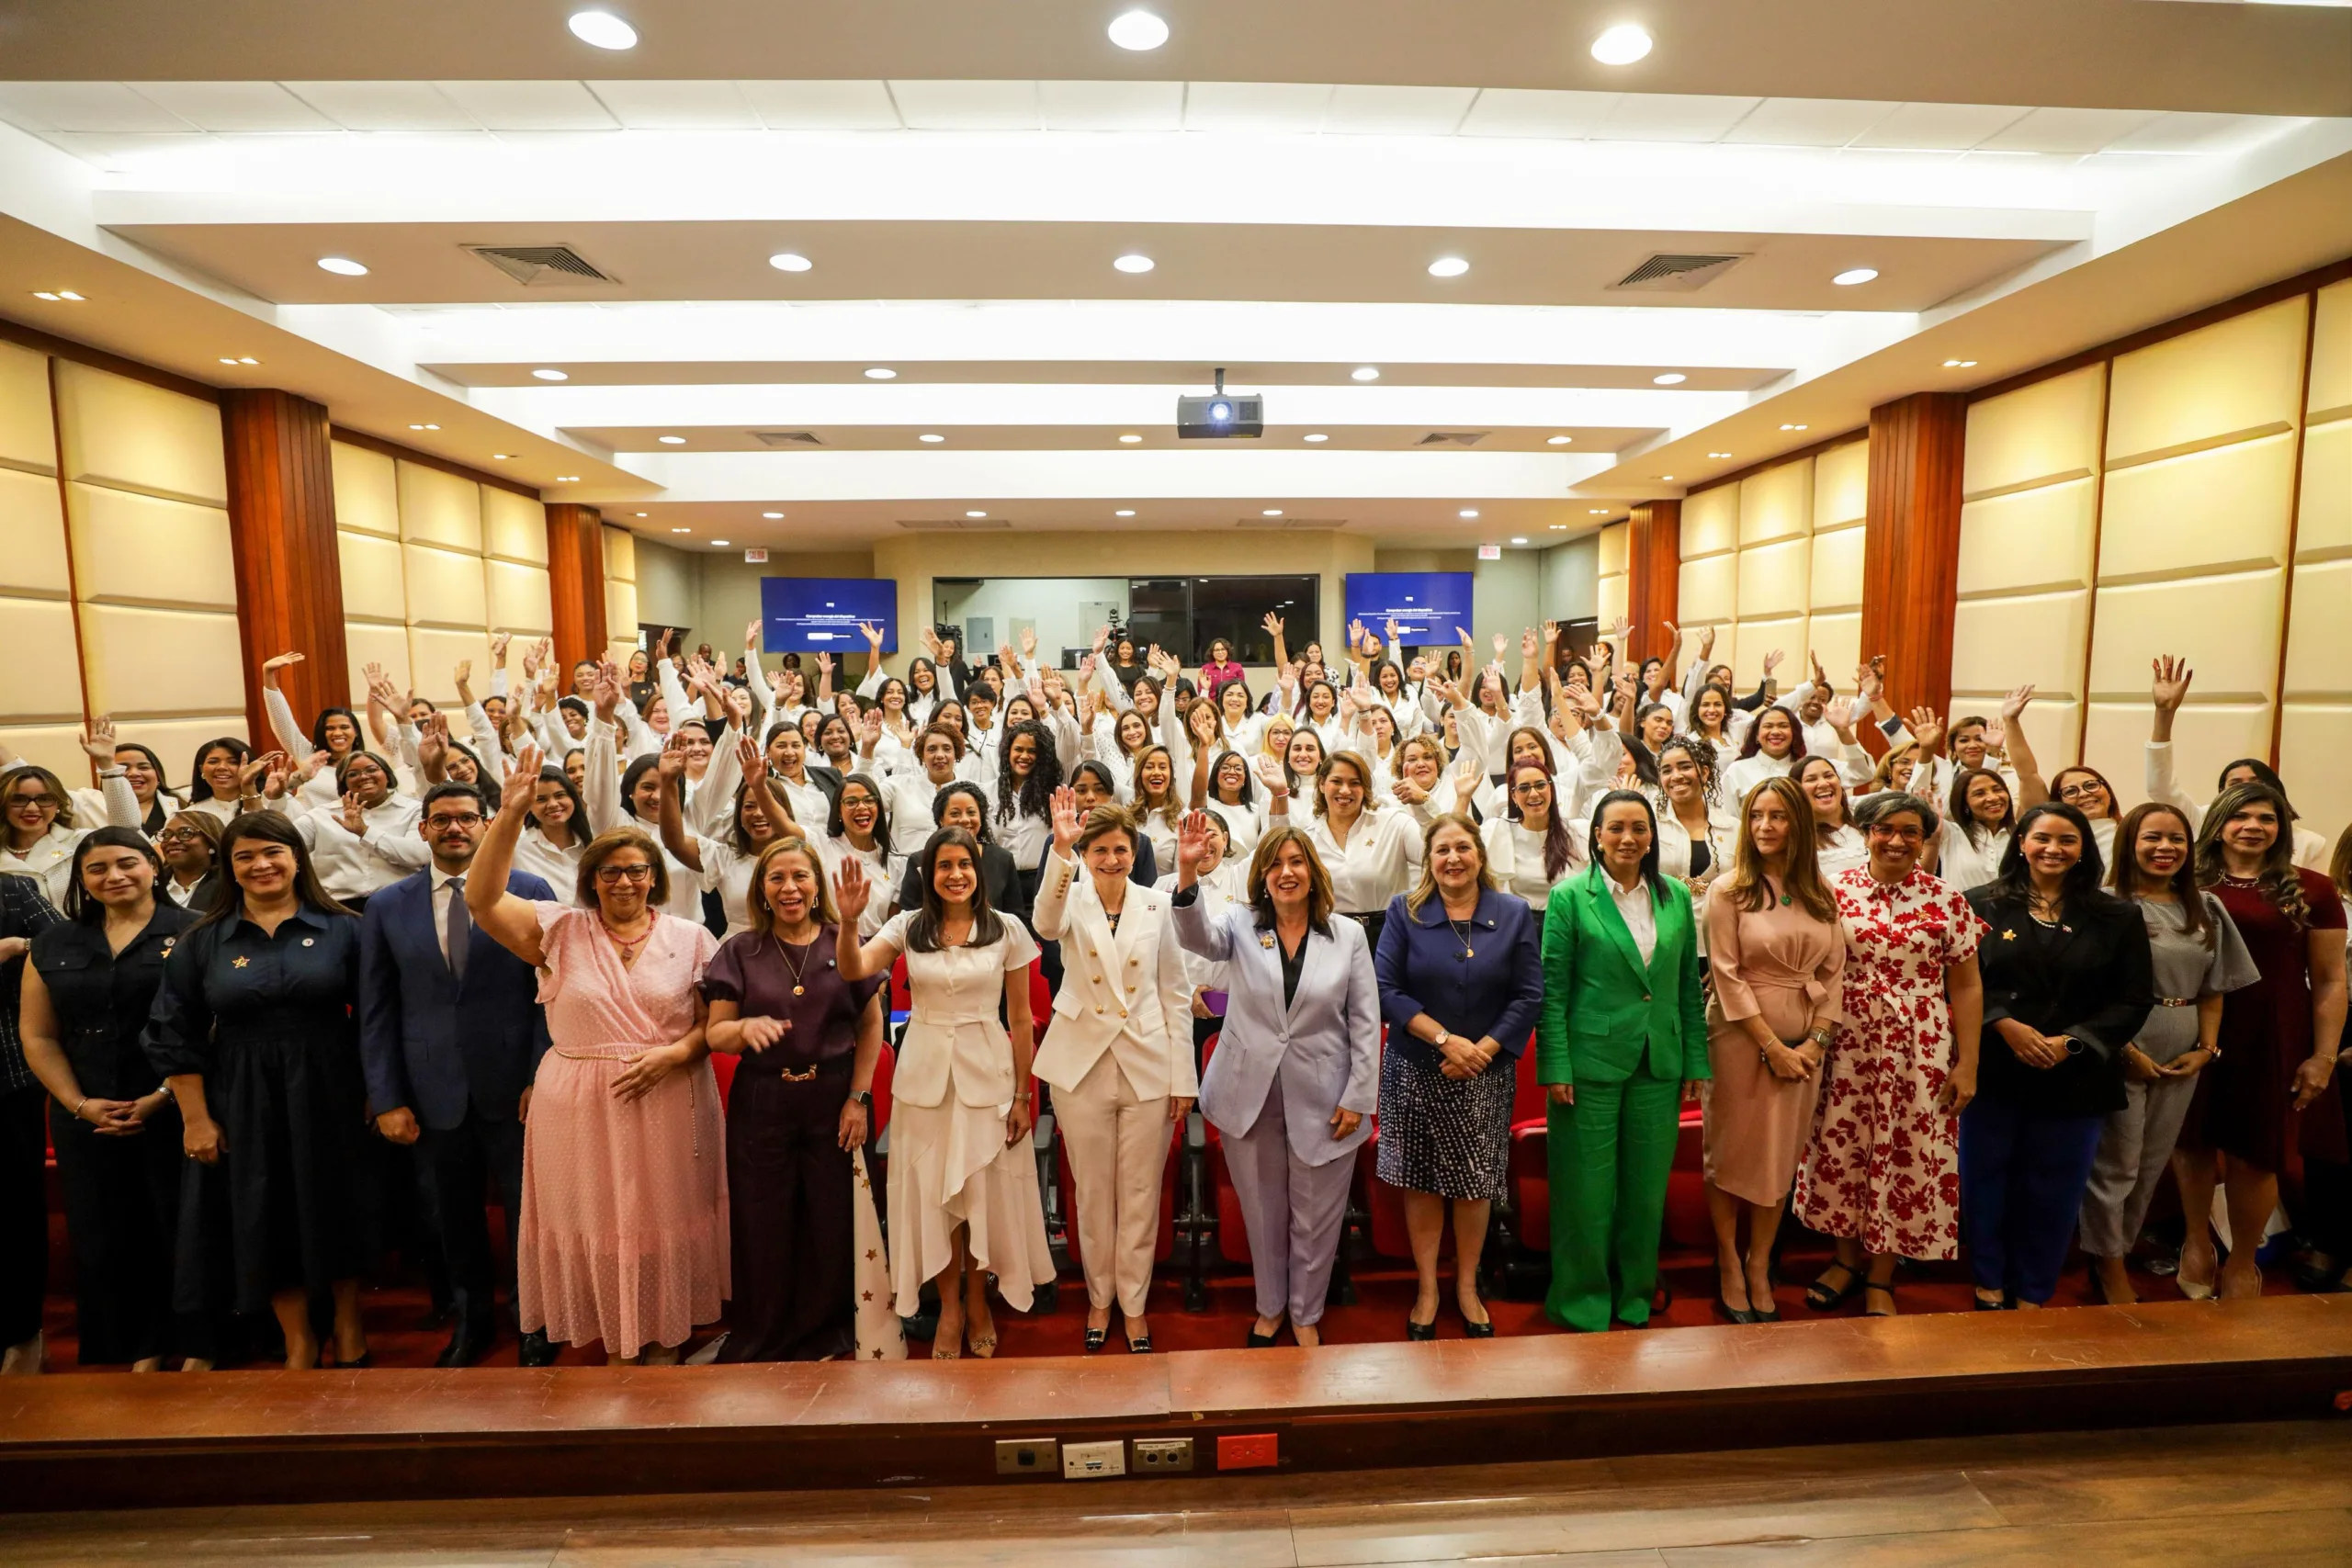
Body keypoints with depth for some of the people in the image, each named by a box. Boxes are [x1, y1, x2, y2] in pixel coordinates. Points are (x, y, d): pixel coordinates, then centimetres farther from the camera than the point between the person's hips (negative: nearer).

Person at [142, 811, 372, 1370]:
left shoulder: (341, 929, -3)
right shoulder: (202, 941, 2)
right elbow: (175, 1036, 4)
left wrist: (376, 1095, -6)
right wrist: (195, 1118, -1)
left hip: (328, 1097, -1)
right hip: (244, 1106, 2)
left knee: (336, 1213, 9)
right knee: (266, 1221, 10)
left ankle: (349, 1326, 30)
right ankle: (298, 1340, 29)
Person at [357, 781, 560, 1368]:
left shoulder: (531, 892, -4)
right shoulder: (386, 908, 4)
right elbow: (377, 1012, 5)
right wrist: (386, 1099, 0)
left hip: (514, 1088, -2)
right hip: (433, 1094, 2)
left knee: (527, 1211, 9)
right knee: (454, 1216, 16)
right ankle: (471, 1319, 38)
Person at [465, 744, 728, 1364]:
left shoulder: (690, 937, 1)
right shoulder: (561, 930, 2)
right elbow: (482, 898, -11)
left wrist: (675, 1053, -18)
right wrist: (511, 814, -19)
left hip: (669, 1102, 0)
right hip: (582, 1108, 0)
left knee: (664, 1223, 9)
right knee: (599, 1225, 10)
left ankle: (664, 1349, 28)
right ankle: (616, 1349, 29)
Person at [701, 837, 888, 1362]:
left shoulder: (845, 944, -1)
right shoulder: (740, 951, 2)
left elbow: (871, 1025, 0)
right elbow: (715, 1033, -1)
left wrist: (859, 1097, -6)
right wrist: (745, 1028, -23)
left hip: (834, 1102, 0)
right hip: (761, 1105, 1)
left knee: (832, 1220, 5)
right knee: (764, 1225, 8)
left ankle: (825, 1333, 28)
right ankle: (765, 1340, 30)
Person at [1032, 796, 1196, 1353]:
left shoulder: (1157, 905, -2)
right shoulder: (1072, 900, -3)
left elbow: (1175, 993, 1)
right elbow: (1047, 924, -30)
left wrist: (1183, 1077, -1)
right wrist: (1059, 849, -44)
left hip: (1148, 1067, 0)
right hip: (1083, 1066, 0)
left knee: (1140, 1194, 11)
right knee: (1092, 1192, 14)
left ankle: (1134, 1302, 31)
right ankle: (1099, 1296, 35)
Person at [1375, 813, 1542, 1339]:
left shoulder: (1514, 914, 0)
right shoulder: (1404, 911, -3)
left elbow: (1528, 996, -2)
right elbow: (1386, 989, -8)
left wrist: (1481, 1050, -12)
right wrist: (1445, 1039, -15)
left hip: (1485, 1077, 1)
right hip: (1415, 1073, -1)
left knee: (1476, 1182, 10)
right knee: (1420, 1180, 8)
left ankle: (1467, 1287, 30)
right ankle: (1427, 1289, 24)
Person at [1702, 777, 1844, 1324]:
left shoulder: (1820, 893, 5)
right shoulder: (1728, 889, -8)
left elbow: (1834, 971, 6)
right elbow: (1728, 976, -11)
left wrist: (1816, 1039, -5)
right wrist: (1772, 1046, -13)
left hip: (1805, 1043, 4)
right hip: (1741, 1038, -4)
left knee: (1780, 1157, 12)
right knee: (1731, 1155, 6)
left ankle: (1759, 1267, 27)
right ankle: (1729, 1265, 22)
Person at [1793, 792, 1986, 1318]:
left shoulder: (1947, 900, -1)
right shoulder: (1835, 890, -1)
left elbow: (1966, 986, 1)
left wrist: (1967, 1063, -2)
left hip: (1921, 1052, 0)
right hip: (1847, 1046, 0)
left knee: (1906, 1155, 7)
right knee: (1841, 1150, 9)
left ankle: (1881, 1279, 25)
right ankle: (1847, 1257, 30)